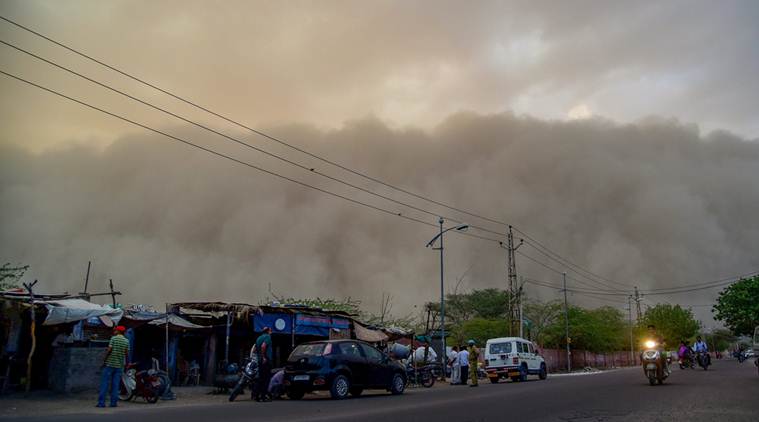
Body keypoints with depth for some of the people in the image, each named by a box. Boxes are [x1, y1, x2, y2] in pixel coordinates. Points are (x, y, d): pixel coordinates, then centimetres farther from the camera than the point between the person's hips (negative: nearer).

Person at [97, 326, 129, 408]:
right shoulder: (126, 341, 6)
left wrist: (104, 360, -3)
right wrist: (126, 364, 13)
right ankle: (113, 402, 6)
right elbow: (127, 353, 4)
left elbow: (109, 350, -11)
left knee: (105, 383, 2)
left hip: (110, 363, -3)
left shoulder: (113, 338, -4)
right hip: (120, 365, 3)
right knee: (115, 384, 7)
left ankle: (101, 402, 0)